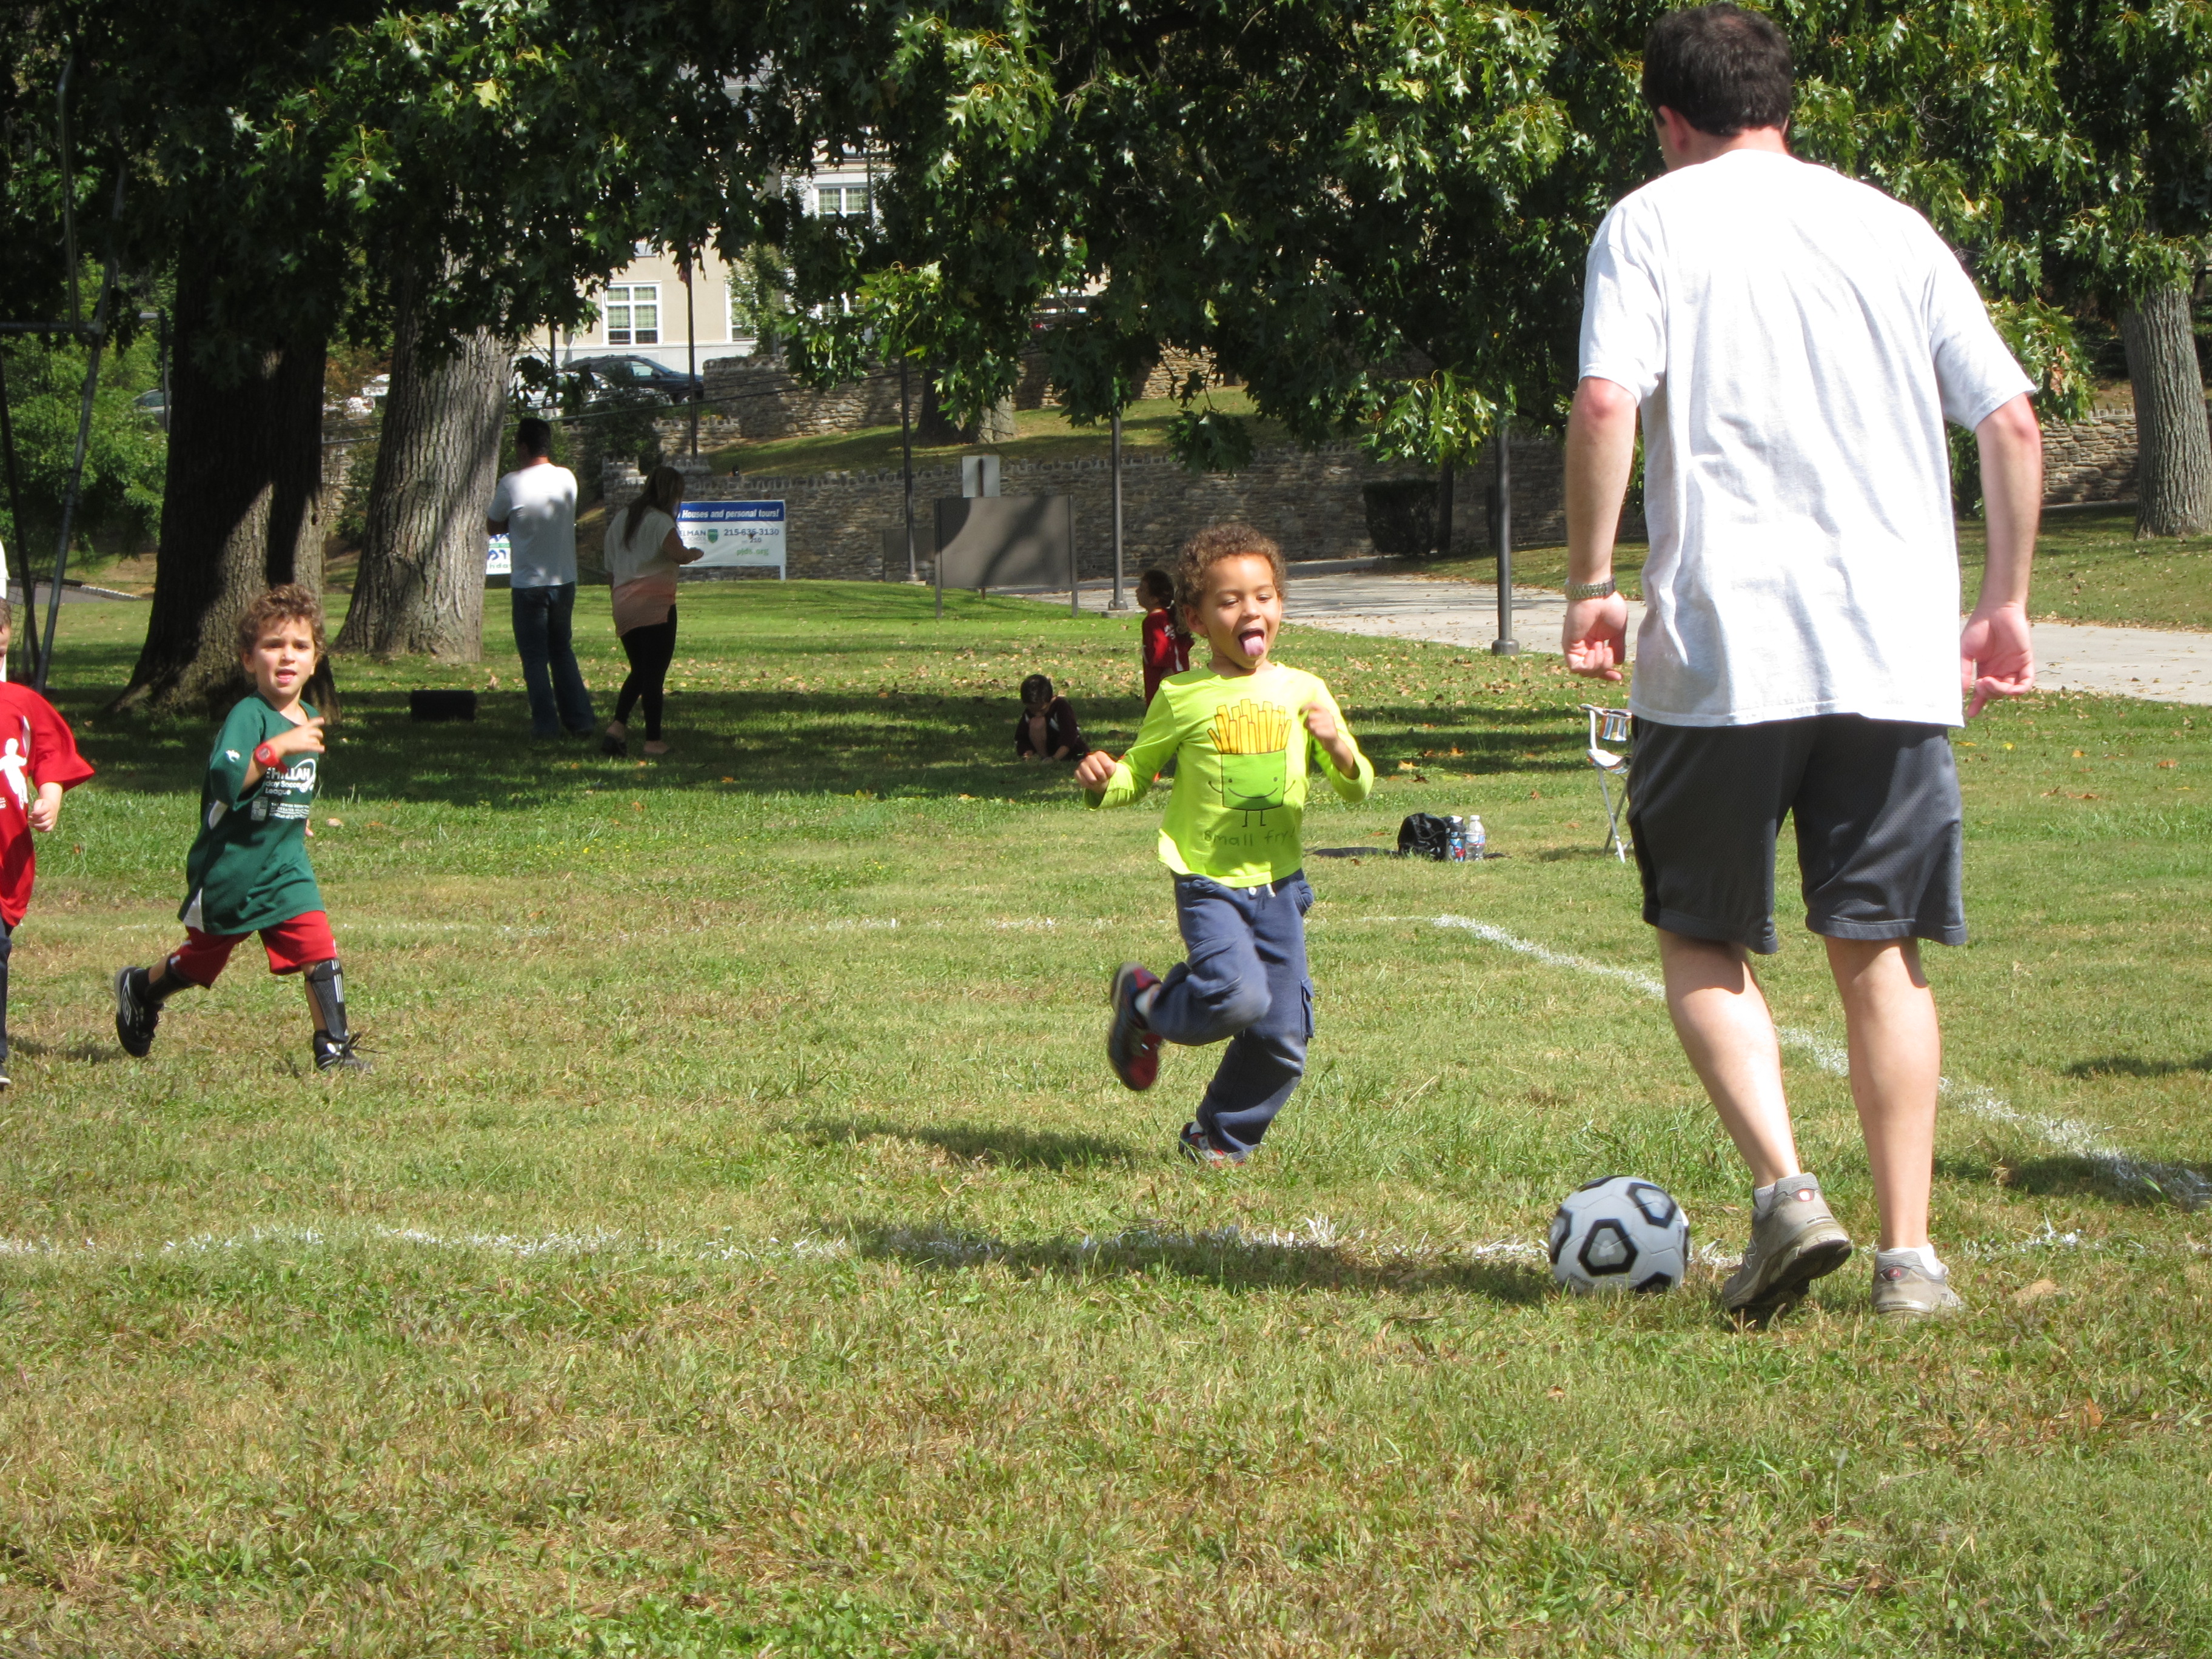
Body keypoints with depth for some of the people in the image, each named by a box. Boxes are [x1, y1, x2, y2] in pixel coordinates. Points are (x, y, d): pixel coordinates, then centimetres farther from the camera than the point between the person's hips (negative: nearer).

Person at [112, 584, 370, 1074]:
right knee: (200, 960, 14)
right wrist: (278, 748, -40)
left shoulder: (309, 721, 6)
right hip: (228, 867, -5)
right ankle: (138, 990, 42)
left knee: (318, 948, -13)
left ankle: (332, 1046, -4)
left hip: (285, 867, 5)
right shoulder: (247, 716, -19)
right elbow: (226, 781, -36)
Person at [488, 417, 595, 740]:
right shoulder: (567, 479, 1)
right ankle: (579, 720, 14)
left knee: (535, 657, 4)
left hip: (529, 583, -5)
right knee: (563, 651, 17)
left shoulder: (512, 484, -13)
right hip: (565, 580, 5)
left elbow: (495, 526, -1)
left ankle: (546, 724, 2)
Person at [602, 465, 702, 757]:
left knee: (639, 670, 17)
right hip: (656, 604, -7)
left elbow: (610, 571, 18)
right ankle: (653, 740, -1)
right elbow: (679, 555, -22)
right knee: (655, 673, -2)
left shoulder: (619, 519, 15)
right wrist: (697, 553, -2)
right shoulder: (659, 520, -8)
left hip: (623, 604, 7)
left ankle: (617, 725, -1)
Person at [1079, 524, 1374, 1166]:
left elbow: (1357, 788, 7)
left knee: (1284, 1035, 3)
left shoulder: (1302, 692, 5)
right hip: (1209, 883, -4)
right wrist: (1104, 781, -14)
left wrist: (1338, 748, -15)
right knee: (1239, 997, -26)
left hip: (1279, 882, 4)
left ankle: (1220, 1136, 26)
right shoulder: (1182, 697, -2)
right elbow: (1140, 773, 9)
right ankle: (1145, 1004, 5)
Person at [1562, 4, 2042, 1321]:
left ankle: (1787, 1187, -9)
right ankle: (1911, 1252, 4)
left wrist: (1592, 585, -4)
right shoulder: (1892, 226, 13)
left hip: (1721, 645, -3)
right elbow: (2012, 422, 9)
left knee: (1703, 938, 11)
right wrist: (2007, 601, 18)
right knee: (1882, 949, 9)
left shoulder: (1652, 223, 4)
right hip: (1896, 647, 3)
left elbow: (1606, 403, -11)